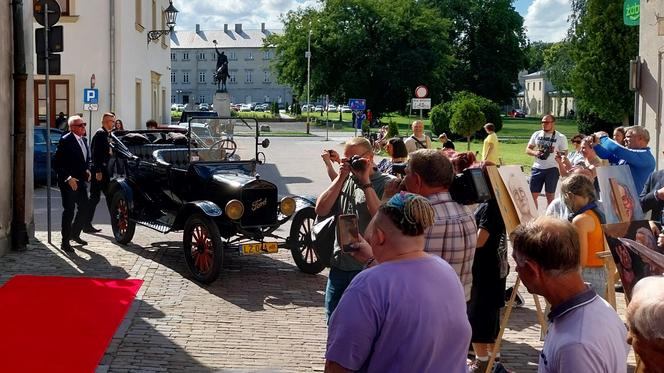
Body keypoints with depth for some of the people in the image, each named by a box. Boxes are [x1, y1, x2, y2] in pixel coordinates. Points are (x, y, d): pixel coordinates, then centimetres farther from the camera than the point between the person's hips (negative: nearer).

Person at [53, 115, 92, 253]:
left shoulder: (84, 140, 10)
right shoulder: (65, 141, -14)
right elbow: (56, 164, -16)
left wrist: (87, 170, 5)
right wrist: (68, 178, -21)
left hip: (81, 181, 8)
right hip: (69, 182, -8)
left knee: (84, 209, 13)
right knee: (69, 211, -3)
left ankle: (75, 234, 31)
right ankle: (65, 242, 5)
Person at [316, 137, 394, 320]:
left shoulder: (386, 184, -8)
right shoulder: (345, 180, 9)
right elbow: (321, 210, -2)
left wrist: (366, 183, -21)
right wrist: (341, 177, -7)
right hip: (339, 265, 6)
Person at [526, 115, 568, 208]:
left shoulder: (561, 137, 2)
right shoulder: (537, 134, 11)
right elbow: (528, 150, 13)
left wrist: (555, 152, -20)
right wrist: (535, 153, -9)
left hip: (552, 169, -3)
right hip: (537, 168, 3)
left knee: (550, 195, 3)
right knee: (533, 194, 2)